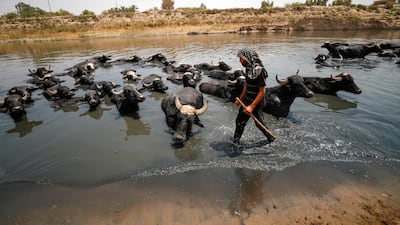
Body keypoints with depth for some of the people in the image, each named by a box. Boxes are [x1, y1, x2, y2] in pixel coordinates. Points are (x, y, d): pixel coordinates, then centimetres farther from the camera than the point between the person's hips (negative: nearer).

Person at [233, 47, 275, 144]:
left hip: (256, 102, -9)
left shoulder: (259, 71, -23)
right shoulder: (248, 68, 2)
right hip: (247, 100, 9)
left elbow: (262, 91, -23)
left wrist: (252, 106, -26)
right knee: (239, 121, 17)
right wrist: (240, 99, 18)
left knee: (259, 123, 8)